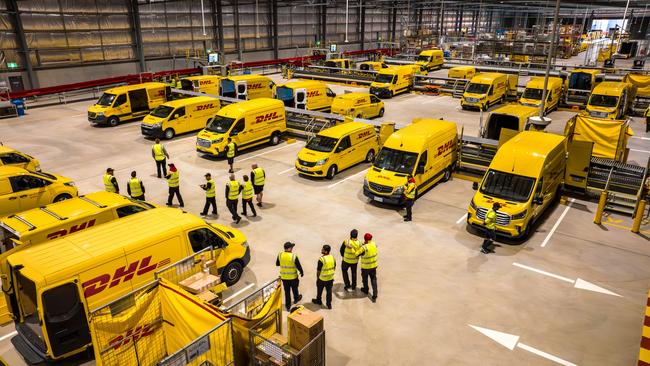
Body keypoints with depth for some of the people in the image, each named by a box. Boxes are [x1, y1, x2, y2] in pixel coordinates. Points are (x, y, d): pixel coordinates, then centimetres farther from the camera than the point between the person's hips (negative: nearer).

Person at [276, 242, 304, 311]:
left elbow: (277, 264, 6)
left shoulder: (280, 255, -10)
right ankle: (296, 299, 48)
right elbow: (299, 266, -12)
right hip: (293, 277, -2)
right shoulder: (294, 256, -21)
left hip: (284, 277, 2)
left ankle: (288, 306, 22)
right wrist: (302, 272, 6)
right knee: (294, 288, 24)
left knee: (287, 291, 14)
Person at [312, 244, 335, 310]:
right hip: (330, 278, 4)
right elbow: (334, 268, 5)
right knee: (329, 291, 15)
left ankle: (318, 301, 40)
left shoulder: (321, 259, -25)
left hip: (322, 279, -4)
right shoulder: (332, 257, -7)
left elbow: (318, 270, -17)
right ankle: (329, 304, 23)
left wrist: (317, 278, -2)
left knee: (319, 290, 20)